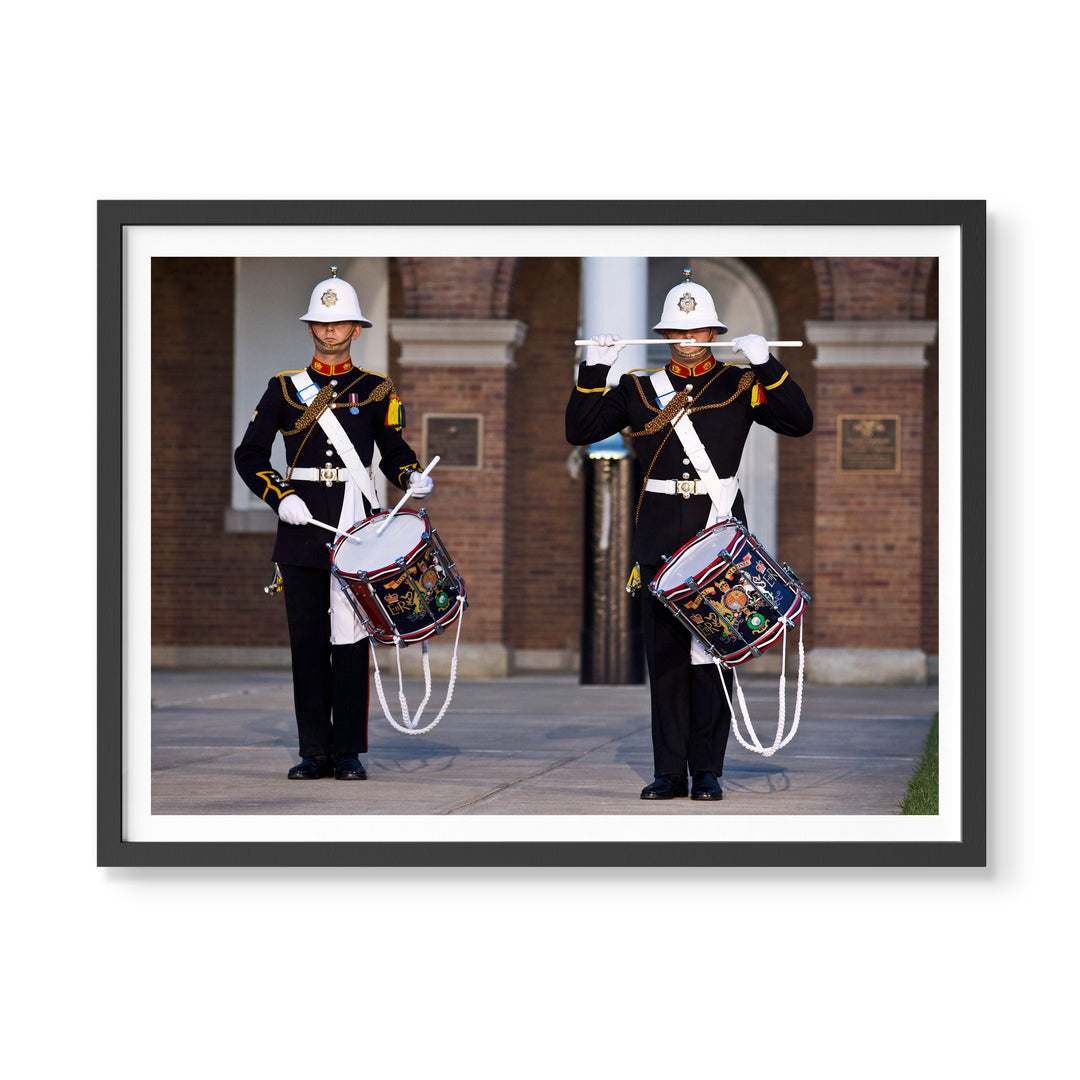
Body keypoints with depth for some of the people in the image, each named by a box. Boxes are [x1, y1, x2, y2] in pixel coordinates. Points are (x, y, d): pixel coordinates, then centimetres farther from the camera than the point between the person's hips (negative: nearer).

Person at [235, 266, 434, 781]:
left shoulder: (376, 392, 10)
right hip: (301, 527, 1)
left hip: (356, 527, -1)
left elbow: (394, 453, 16)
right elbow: (249, 455, 9)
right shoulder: (284, 389, 9)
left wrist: (413, 478, -6)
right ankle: (314, 752, 7)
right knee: (307, 640, 2)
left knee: (349, 640, -4)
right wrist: (280, 497, -6)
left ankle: (349, 752, 0)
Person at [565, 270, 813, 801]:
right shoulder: (640, 388, 11)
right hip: (660, 532, 2)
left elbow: (799, 422, -3)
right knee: (663, 649, 2)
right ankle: (669, 772, 6)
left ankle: (707, 771, 2)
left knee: (713, 649, -3)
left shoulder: (740, 384, 7)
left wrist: (765, 365, -13)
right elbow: (580, 431, 8)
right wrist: (593, 370, -4)